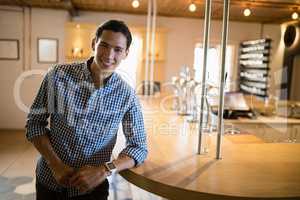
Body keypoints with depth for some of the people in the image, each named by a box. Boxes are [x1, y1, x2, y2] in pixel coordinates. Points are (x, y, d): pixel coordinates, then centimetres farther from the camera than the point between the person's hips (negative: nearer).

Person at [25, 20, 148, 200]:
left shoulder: (127, 95, -13)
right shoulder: (59, 75, -13)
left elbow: (139, 147, -9)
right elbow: (35, 123, -5)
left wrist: (105, 170, -24)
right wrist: (56, 165, -16)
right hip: (49, 181, 1)